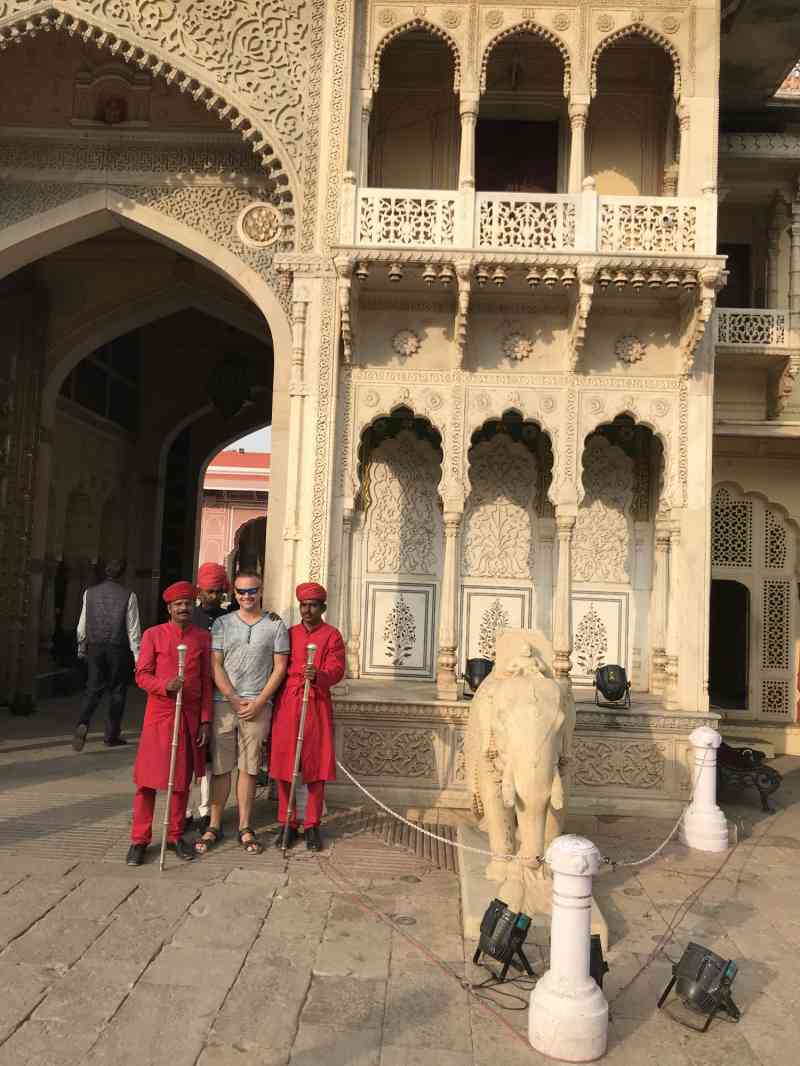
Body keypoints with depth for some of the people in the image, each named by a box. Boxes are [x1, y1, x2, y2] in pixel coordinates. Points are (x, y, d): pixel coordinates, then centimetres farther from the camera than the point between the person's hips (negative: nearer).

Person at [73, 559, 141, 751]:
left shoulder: (90, 593, 2)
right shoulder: (128, 596, -8)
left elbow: (82, 626, 6)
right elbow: (133, 630, -8)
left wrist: (81, 649, 20)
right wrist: (137, 656, -4)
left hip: (95, 648, 2)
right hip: (118, 649, -2)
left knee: (93, 689, 10)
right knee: (117, 692, 10)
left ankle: (83, 723, -15)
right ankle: (112, 736, 16)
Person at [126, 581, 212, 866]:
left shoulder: (203, 637, 5)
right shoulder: (153, 635, 0)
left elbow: (206, 681, 6)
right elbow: (142, 675, -1)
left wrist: (205, 720, 1)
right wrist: (165, 685, -21)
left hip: (191, 717, 2)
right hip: (159, 714, -2)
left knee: (182, 778, 10)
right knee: (148, 778, 1)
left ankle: (175, 836, 22)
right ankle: (140, 839, 12)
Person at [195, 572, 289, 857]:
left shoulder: (276, 626, 5)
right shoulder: (222, 624, 7)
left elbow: (280, 668, 3)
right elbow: (215, 666, 2)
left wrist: (258, 702, -6)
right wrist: (235, 701, -7)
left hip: (258, 705, 0)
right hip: (223, 703, 1)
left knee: (248, 768, 5)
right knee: (220, 767, 4)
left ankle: (244, 828, 15)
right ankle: (214, 826, 15)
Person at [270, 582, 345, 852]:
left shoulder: (332, 635, 2)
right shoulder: (289, 633, 12)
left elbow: (336, 670, -9)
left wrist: (318, 675, -30)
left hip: (317, 706, -2)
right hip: (287, 705, 3)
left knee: (317, 769, 2)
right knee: (283, 768, 4)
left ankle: (312, 826, 14)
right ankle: (287, 824, 16)